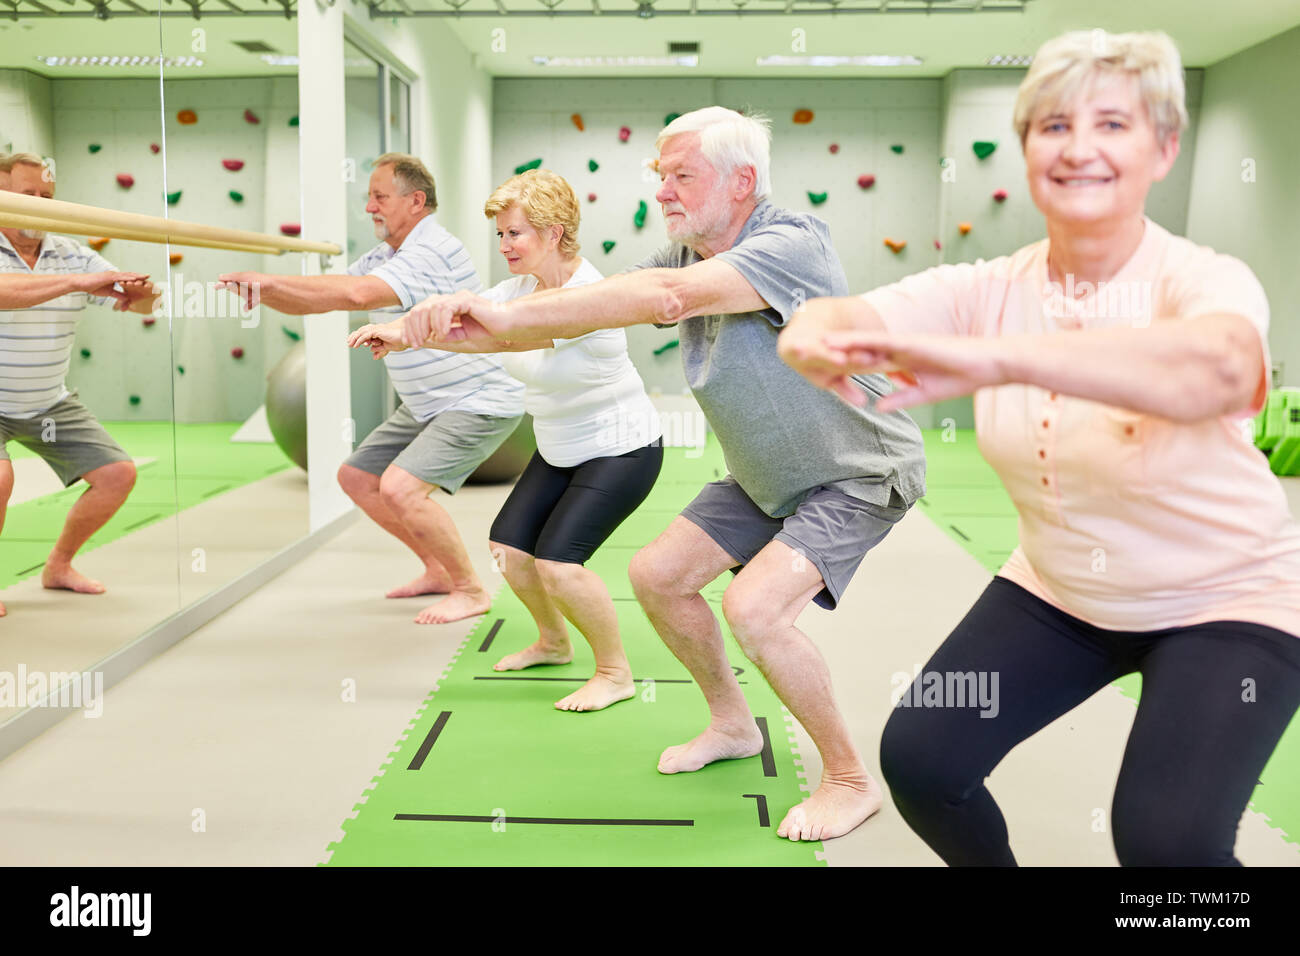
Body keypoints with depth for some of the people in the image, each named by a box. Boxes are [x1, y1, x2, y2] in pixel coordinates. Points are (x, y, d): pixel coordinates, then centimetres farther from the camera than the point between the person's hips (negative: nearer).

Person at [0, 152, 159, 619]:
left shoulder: (73, 255, -4)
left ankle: (59, 565, 20)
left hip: (49, 404, 5)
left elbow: (138, 304, -8)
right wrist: (76, 282, -50)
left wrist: (141, 292, -33)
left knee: (118, 474, -1)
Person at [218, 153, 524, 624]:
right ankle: (438, 570, 24)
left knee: (400, 488, -23)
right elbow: (316, 300, 7)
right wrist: (262, 292, -13)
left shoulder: (431, 251, -22)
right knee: (357, 477, 13)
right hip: (424, 407, 10)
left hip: (479, 404, -10)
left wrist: (270, 279, -29)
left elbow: (358, 293, -36)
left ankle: (471, 590, -4)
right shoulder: (383, 256, 10)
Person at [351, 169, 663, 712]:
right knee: (509, 548, 5)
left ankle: (615, 674, 3)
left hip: (621, 450, -9)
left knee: (558, 563, -18)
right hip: (559, 450, 9)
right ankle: (553, 641, 31)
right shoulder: (523, 284, 0)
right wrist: (394, 331, -32)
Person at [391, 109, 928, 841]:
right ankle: (732, 724, 29)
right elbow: (573, 310, -10)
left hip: (859, 476, -8)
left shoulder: (793, 242, -28)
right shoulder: (687, 257, -3)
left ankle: (851, 780, -3)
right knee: (657, 575, 6)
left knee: (754, 606, -26)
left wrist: (508, 314, -47)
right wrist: (443, 331, -23)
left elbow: (667, 294, -43)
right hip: (767, 478, 9)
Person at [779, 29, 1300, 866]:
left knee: (1166, 838, -21)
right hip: (1057, 594, 4)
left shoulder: (1204, 280, -23)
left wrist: (994, 360, -61)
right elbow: (847, 315, -26)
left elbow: (1215, 366, -47)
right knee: (919, 760, -6)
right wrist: (818, 339, -51)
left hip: (1226, 603, -4)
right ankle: (996, 859, 25)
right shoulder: (991, 290, -10)